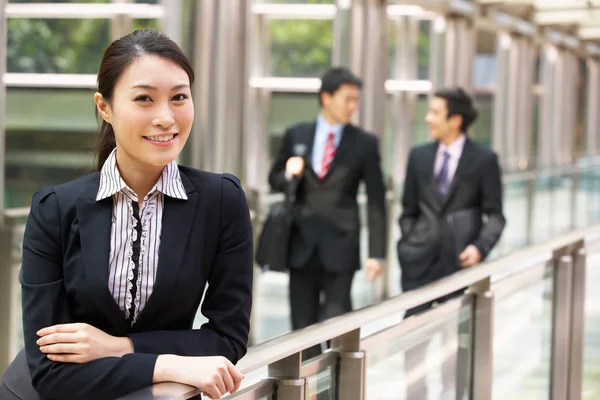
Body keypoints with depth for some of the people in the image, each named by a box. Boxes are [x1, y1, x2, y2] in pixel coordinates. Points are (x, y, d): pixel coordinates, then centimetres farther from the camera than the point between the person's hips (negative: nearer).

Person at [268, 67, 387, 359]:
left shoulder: (365, 144, 0)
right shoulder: (296, 136, 6)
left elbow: (376, 200, 0)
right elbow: (274, 180, 14)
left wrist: (376, 253, -5)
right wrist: (289, 174, -11)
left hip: (340, 247, -2)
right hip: (302, 245, 2)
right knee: (303, 325, 6)